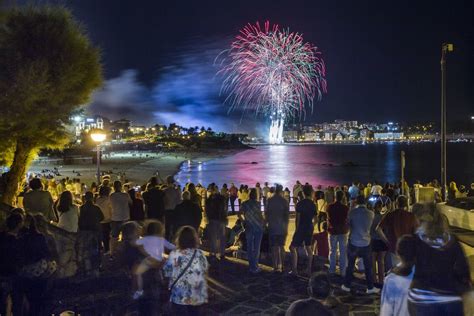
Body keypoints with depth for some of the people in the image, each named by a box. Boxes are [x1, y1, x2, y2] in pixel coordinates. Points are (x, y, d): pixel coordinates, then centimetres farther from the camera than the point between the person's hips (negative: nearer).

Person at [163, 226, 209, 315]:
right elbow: (205, 270, 8)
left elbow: (167, 272, -5)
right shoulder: (200, 254, -4)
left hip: (179, 296, -3)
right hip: (197, 296, 3)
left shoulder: (174, 255, -15)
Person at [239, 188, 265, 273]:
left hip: (248, 227, 3)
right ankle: (255, 267, 5)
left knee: (249, 246, 11)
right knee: (256, 247, 3)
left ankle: (251, 266, 15)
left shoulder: (244, 204, 1)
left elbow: (239, 214, 1)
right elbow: (260, 215, -16)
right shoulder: (257, 204, -11)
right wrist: (264, 222, 0)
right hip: (258, 227, -3)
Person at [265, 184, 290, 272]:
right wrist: (286, 227, 7)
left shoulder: (270, 200, -4)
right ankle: (281, 266, 12)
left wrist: (266, 223, 9)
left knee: (274, 247, 5)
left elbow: (266, 213, -2)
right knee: (281, 247, 12)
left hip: (272, 226, -1)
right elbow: (287, 215, -2)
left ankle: (276, 267, 4)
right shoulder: (284, 201, -4)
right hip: (282, 227, 1)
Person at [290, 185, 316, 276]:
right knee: (308, 247, 15)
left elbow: (298, 218, -12)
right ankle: (309, 269, 18)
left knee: (293, 247, -1)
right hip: (310, 228, 7)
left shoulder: (300, 203, -12)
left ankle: (294, 269, -6)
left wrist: (297, 229, -3)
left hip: (301, 228, -6)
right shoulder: (313, 204, 5)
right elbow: (315, 218, 12)